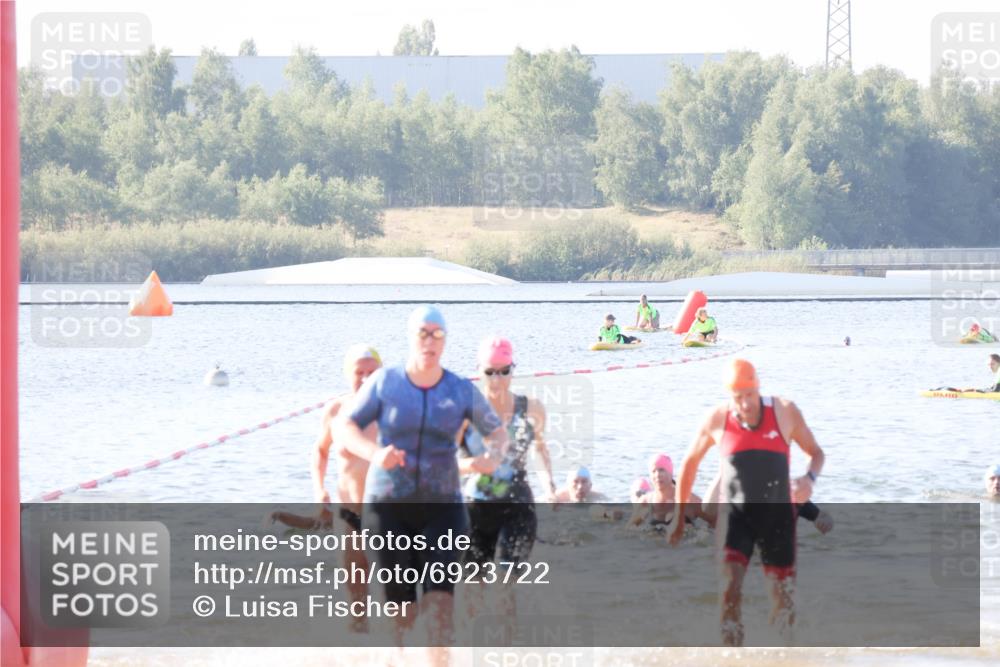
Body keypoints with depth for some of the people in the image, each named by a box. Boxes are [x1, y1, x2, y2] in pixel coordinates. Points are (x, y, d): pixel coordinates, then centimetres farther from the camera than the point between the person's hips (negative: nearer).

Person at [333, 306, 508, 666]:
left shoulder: (462, 390, -2)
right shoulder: (385, 381, -5)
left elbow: (497, 432, 12)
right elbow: (343, 427, -4)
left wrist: (493, 455, -13)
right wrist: (375, 453, -24)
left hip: (442, 505, 0)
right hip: (388, 504, 0)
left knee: (441, 592, -19)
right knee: (400, 601, 4)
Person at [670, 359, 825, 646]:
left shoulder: (785, 412, -6)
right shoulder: (717, 420, -5)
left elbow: (816, 453, 5)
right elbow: (690, 462, 10)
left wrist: (810, 478, -18)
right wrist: (679, 516, 12)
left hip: (777, 514, 1)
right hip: (735, 513, -1)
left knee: (783, 596, 8)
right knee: (730, 590, -19)